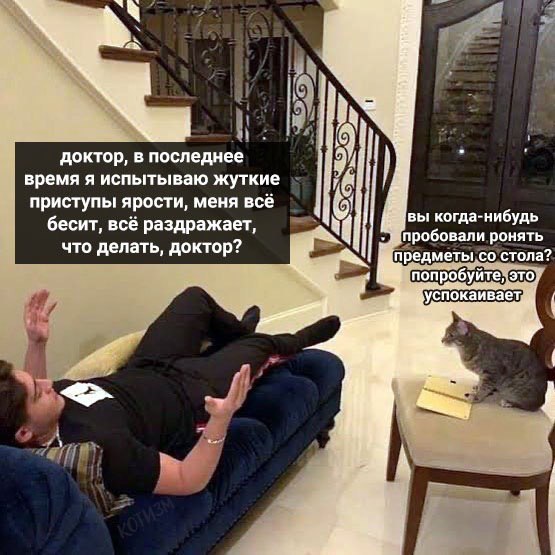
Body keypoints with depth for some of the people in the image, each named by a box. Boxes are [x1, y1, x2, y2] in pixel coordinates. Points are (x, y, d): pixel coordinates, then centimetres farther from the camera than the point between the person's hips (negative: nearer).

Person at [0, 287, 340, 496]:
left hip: (142, 372, 6)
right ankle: (296, 341, 52)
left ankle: (237, 331, 55)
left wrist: (37, 343, -8)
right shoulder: (99, 446, -44)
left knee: (195, 297, 22)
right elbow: (190, 481, -36)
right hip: (193, 394, -6)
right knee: (262, 344, 15)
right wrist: (221, 420, -50)